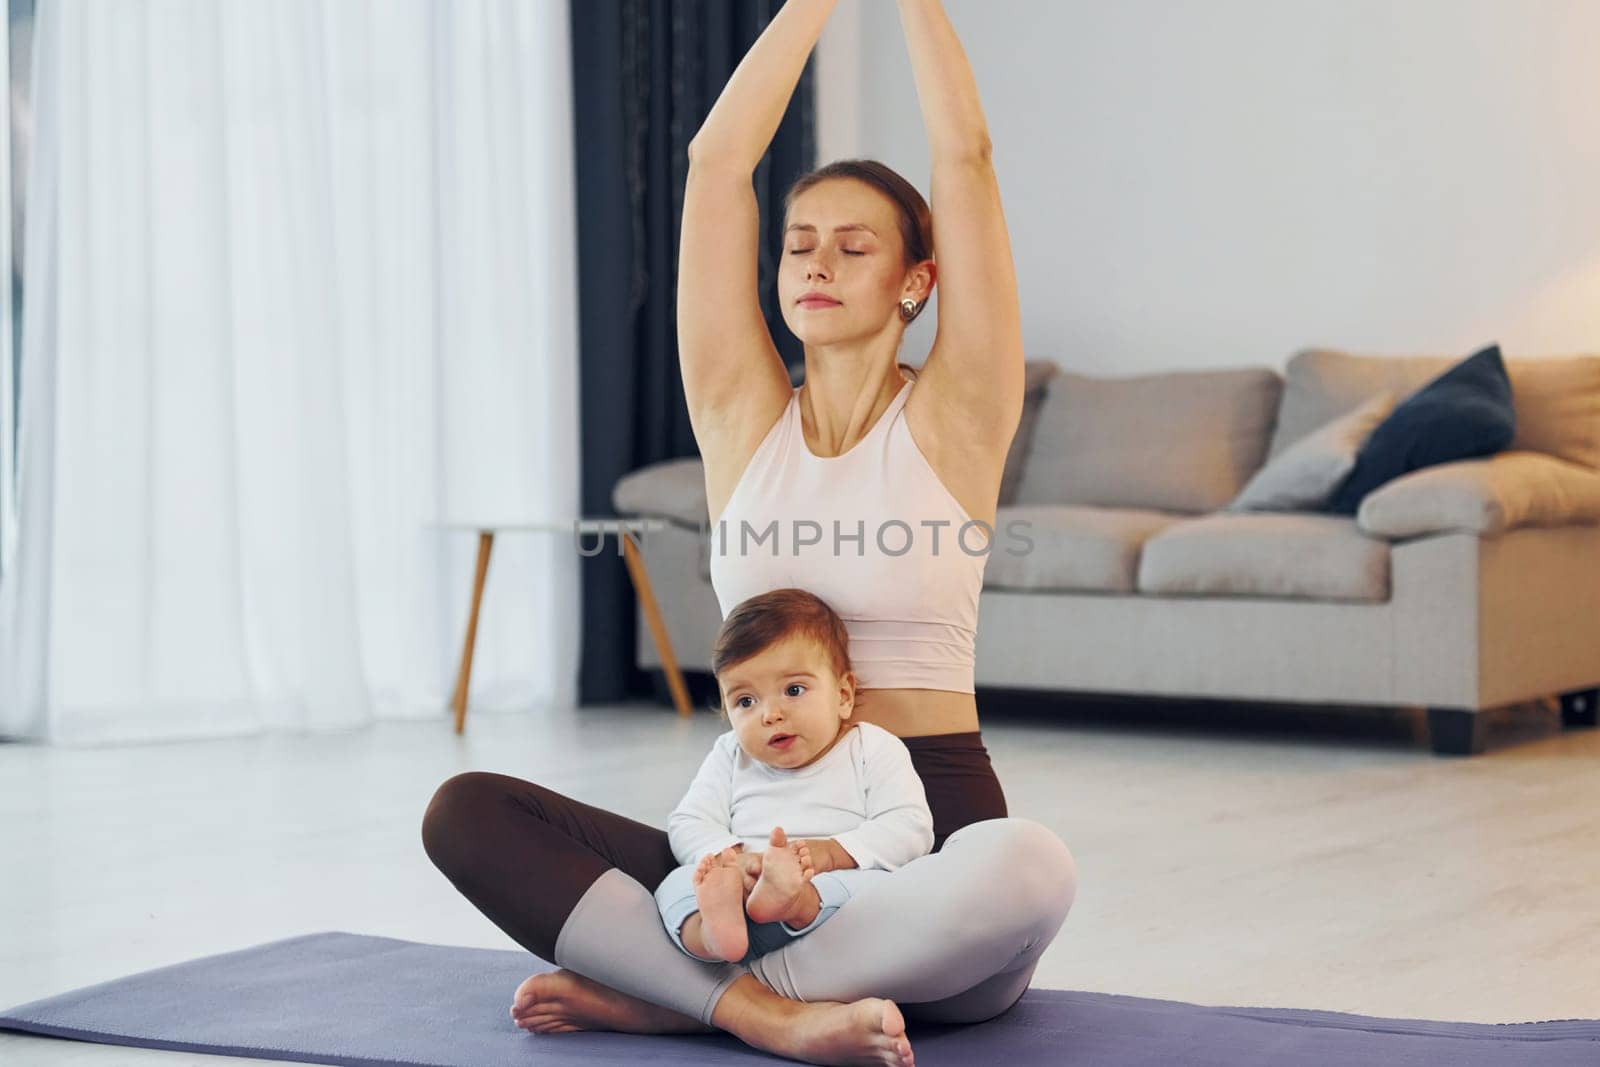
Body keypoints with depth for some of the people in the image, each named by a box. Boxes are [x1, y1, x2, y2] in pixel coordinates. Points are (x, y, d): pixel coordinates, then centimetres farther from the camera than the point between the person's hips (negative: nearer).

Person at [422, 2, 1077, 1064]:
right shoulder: (743, 419, 9)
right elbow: (718, 160, 4)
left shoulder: (952, 420, 1)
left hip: (928, 833, -2)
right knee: (466, 811, -17)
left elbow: (965, 155, -5)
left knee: (1029, 866, -39)